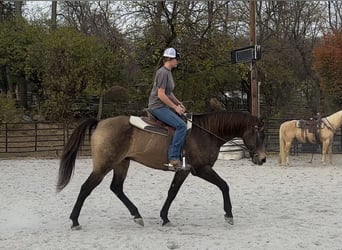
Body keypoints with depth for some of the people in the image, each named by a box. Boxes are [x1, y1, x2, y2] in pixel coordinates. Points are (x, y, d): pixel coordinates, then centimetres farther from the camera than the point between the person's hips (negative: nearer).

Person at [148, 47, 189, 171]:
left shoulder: (168, 72, 15)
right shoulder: (162, 73, -16)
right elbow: (161, 95, -20)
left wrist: (179, 104, 11)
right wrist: (175, 107, -15)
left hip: (164, 106, 10)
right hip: (157, 106, -10)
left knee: (183, 123, 10)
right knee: (181, 125, -22)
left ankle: (179, 157, 11)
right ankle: (173, 158, -21)